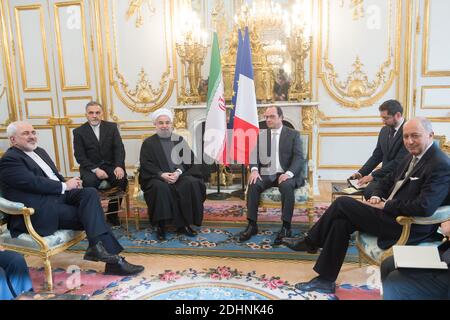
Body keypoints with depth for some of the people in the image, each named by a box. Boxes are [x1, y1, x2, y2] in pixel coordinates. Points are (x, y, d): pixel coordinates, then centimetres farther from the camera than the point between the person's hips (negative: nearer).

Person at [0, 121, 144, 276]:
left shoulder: (39, 151, 22)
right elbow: (33, 182, -17)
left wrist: (68, 184, 0)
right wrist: (65, 186, -11)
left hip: (60, 195, 7)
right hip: (40, 210, -7)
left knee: (90, 192, -21)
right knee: (89, 215, -20)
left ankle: (97, 247, -25)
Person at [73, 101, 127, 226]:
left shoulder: (112, 127, 7)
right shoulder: (79, 132, 3)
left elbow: (119, 149, -1)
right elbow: (80, 156, -5)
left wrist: (119, 166, -20)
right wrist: (95, 169, -21)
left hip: (110, 165, 2)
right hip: (90, 167, -1)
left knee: (121, 179, -27)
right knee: (89, 182, -33)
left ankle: (112, 214, -5)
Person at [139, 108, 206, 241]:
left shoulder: (179, 140, 15)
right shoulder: (148, 143, 8)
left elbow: (187, 161, 5)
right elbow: (146, 165, -2)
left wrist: (178, 172, -15)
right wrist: (161, 174, -19)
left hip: (179, 175, 2)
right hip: (157, 177, -2)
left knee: (192, 183, -28)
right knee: (160, 188, -36)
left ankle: (184, 223, -19)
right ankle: (161, 225, -24)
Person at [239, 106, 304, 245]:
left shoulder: (293, 134, 6)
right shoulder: (261, 135, 15)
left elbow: (298, 158, -5)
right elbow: (255, 155, 7)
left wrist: (288, 173, -23)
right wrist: (254, 170, -16)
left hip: (285, 174, -2)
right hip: (266, 174, 3)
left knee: (287, 186, -35)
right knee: (253, 185, -27)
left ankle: (286, 227, -27)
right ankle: (252, 225, -20)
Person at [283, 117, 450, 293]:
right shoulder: (412, 157, 13)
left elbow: (424, 207, -27)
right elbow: (389, 181, 21)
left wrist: (386, 205, -18)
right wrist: (377, 196, 1)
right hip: (390, 212, 9)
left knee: (343, 203, -14)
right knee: (341, 222, -10)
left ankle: (310, 242, 6)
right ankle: (326, 280, 0)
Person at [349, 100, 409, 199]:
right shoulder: (384, 131, 11)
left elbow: (398, 162, -19)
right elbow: (376, 156, 13)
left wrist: (373, 175, -19)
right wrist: (361, 173, -1)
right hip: (384, 175, 7)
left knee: (369, 191, -27)